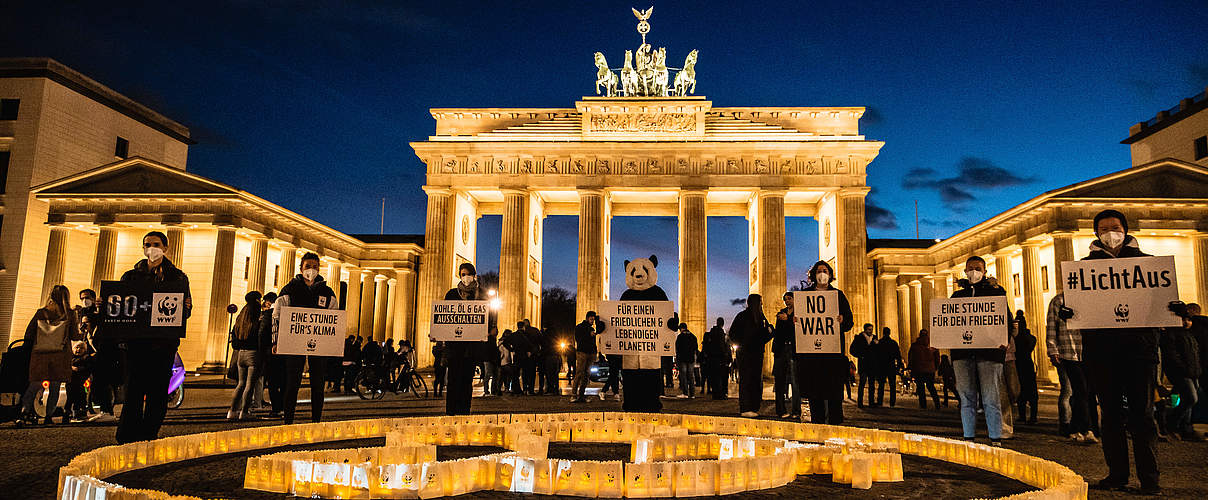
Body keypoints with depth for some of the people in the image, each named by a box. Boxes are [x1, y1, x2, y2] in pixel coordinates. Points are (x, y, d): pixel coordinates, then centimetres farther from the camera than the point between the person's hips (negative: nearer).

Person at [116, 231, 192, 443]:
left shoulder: (178, 278, 10)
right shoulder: (131, 276, 14)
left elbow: (186, 310, 6)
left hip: (164, 342, -1)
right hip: (136, 340, 1)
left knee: (158, 391, 1)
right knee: (133, 390, -3)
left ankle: (149, 435, 8)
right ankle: (127, 437, 4)